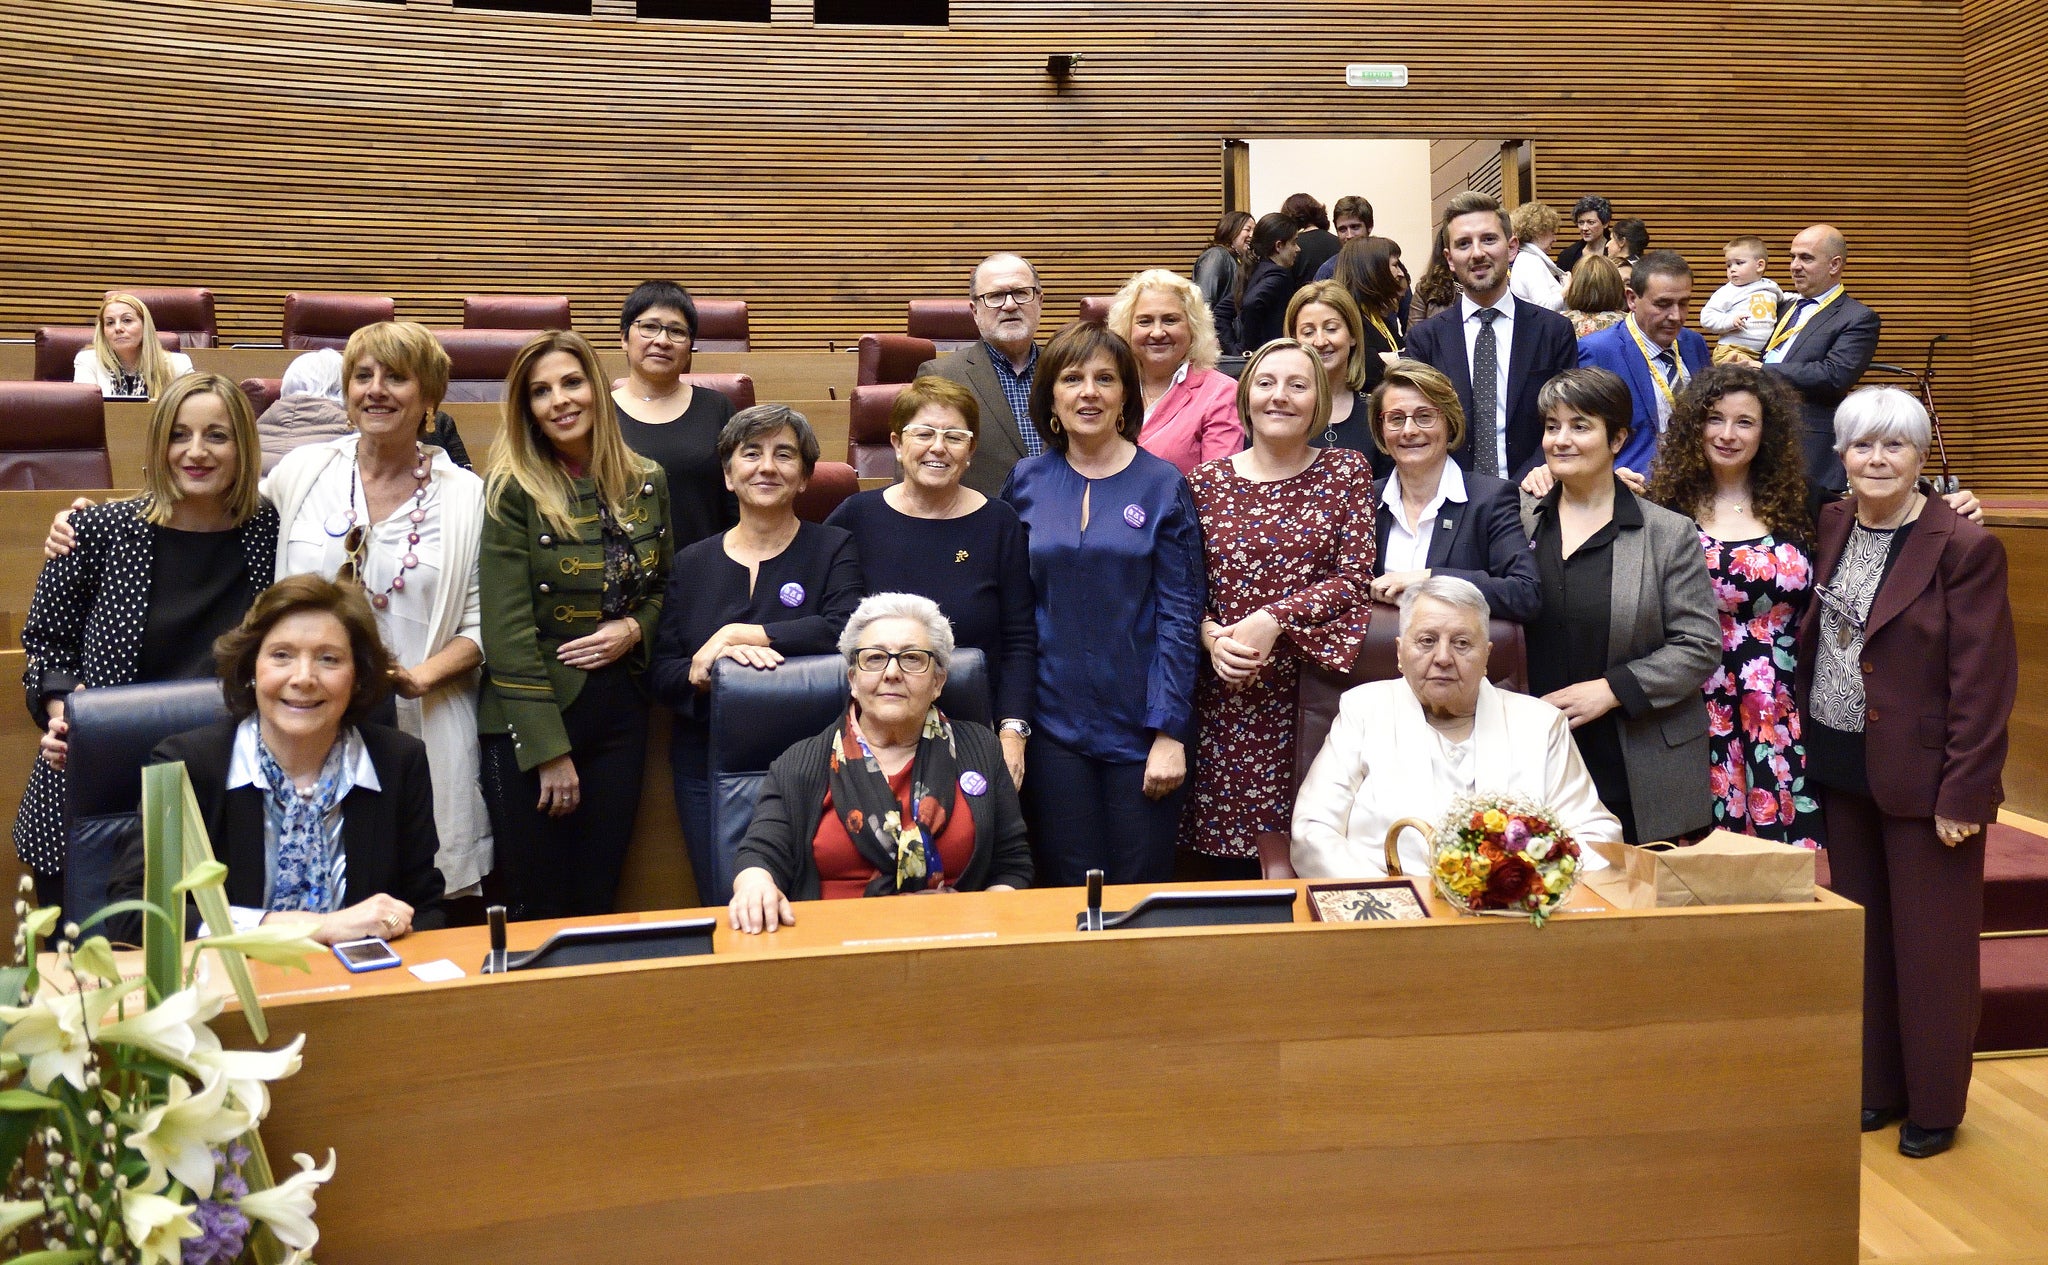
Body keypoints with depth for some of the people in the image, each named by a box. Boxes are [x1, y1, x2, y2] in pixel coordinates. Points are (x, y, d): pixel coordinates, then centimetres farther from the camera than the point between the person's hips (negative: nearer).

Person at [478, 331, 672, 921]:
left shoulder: (645, 482, 5)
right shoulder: (513, 489, -9)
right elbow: (507, 628, -13)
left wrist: (635, 628, -6)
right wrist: (550, 750, -15)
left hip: (620, 711, 4)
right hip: (529, 719, -4)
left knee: (598, 901, 13)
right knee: (537, 910, 5)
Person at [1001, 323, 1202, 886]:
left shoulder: (1163, 485, -1)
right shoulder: (1026, 483, 4)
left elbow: (1180, 613, -4)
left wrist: (1170, 732, -10)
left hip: (1141, 724, -1)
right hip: (1055, 722, 1)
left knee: (1142, 894, 6)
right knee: (1067, 893, 6)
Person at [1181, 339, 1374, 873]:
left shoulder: (1345, 471, 5)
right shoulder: (1205, 483, 7)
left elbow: (1354, 577, -3)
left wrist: (1272, 619, -14)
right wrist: (1211, 635, -14)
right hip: (1225, 697, 1)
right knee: (1222, 868, 1)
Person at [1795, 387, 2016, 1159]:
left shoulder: (1965, 547, -13)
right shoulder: (1830, 529, 4)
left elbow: (1983, 682, -14)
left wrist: (1964, 794, -16)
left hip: (1922, 778, -5)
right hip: (1841, 770, 5)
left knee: (1930, 946, 6)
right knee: (1863, 936, 15)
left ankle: (1934, 1106, 22)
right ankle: (1877, 1086, 29)